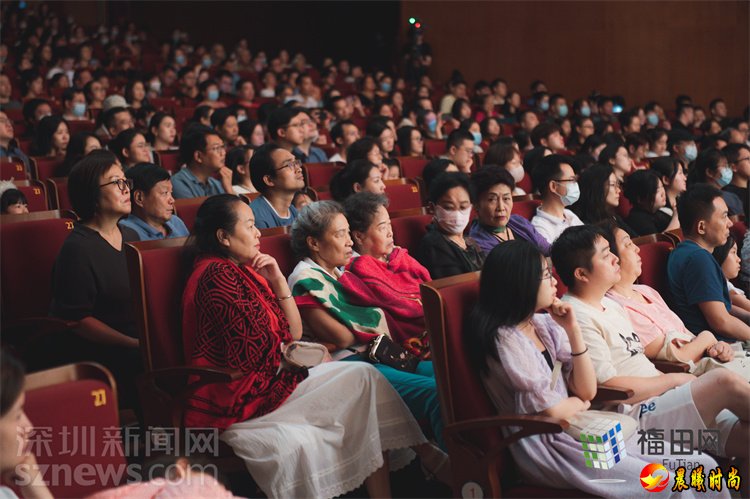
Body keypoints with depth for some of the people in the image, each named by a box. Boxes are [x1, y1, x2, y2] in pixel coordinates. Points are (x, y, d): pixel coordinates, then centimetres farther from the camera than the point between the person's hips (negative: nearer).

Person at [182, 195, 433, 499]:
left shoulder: (244, 272, 15)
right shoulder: (218, 275, -14)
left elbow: (294, 333, 12)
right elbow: (257, 355, -19)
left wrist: (278, 281, 0)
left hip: (264, 379, 9)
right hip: (239, 399, -9)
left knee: (363, 377, -10)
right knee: (362, 378, -12)